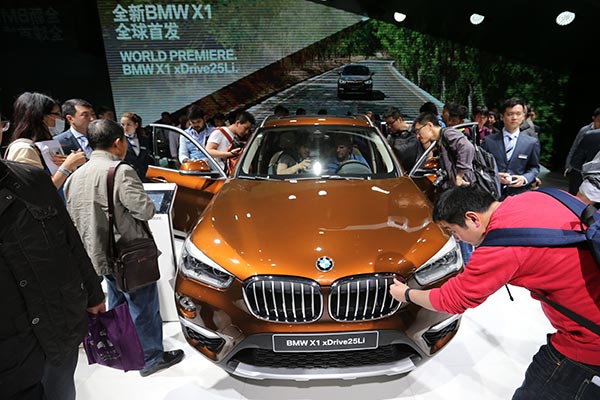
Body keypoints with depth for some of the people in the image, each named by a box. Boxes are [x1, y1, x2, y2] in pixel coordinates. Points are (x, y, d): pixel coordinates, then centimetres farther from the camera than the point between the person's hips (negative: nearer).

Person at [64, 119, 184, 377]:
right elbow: (146, 210, -21)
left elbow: (73, 217, 11)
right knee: (144, 308, 8)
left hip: (100, 256, 8)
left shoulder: (75, 177, 5)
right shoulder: (120, 172, -21)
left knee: (118, 306, 26)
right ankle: (151, 358, 24)